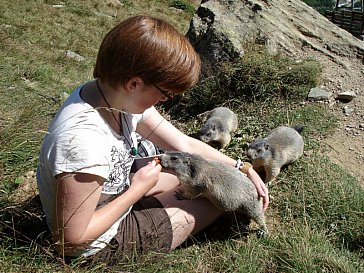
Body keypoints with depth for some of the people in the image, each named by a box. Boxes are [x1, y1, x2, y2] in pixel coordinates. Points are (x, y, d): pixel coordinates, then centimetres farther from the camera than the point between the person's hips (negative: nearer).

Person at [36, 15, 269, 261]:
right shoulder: (82, 141, -39)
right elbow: (73, 237, -29)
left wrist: (243, 168, -8)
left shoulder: (121, 98, -14)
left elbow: (185, 144, -4)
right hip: (104, 244, -7)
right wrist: (138, 189, -24)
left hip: (116, 197, 7)